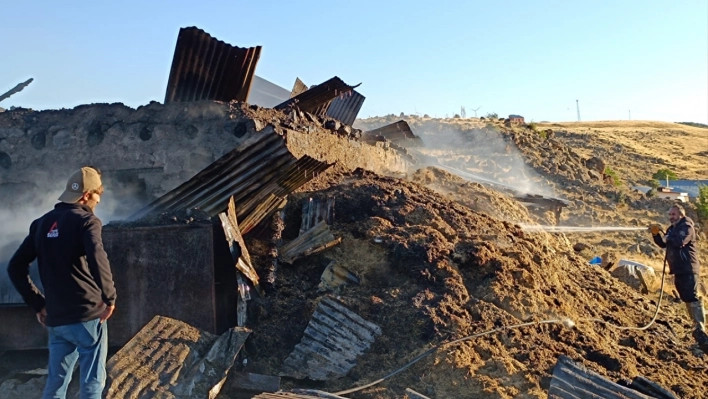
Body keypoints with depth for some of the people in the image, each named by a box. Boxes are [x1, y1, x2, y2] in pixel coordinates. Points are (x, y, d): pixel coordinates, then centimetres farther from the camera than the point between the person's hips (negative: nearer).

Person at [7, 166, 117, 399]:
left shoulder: (42, 223, 11)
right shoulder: (86, 221, -9)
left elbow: (15, 267, 12)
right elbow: (97, 260, -27)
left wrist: (38, 304, 15)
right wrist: (109, 297, -15)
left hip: (56, 318, 6)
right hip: (87, 315, -6)